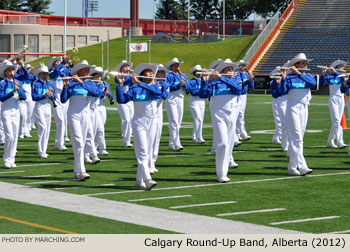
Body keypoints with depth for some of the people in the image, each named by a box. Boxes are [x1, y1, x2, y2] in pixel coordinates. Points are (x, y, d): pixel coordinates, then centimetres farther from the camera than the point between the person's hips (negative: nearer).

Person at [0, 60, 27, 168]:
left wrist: (19, 89, -15)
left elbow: (24, 97, 2)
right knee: (9, 136, -12)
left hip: (16, 111, 5)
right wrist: (12, 91, -24)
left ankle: (12, 159, 12)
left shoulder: (18, 83, 8)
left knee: (15, 136, 5)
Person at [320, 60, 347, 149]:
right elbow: (322, 83, -11)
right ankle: (340, 142, -23)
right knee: (336, 121, -14)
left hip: (341, 100, 5)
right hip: (333, 99, -5)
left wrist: (335, 72, -22)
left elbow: (343, 77, -12)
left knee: (336, 122, 6)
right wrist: (323, 74, -24)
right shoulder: (329, 76, 1)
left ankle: (330, 142, 16)